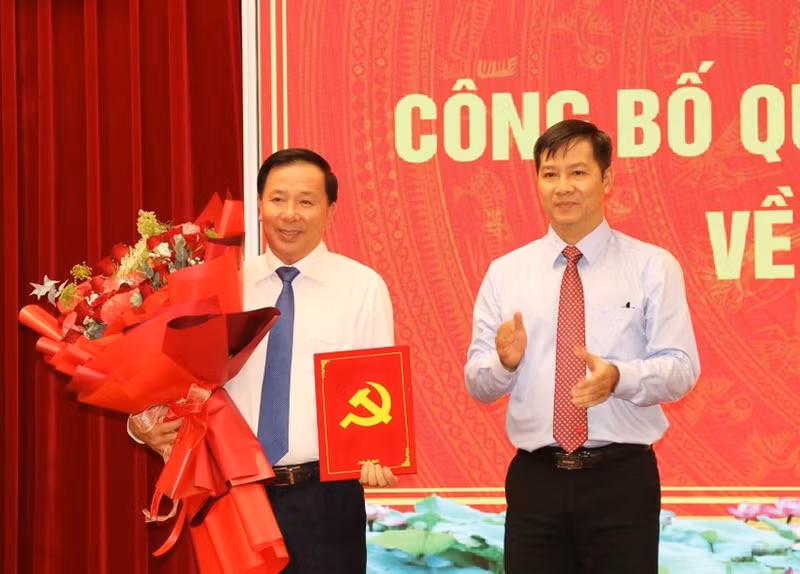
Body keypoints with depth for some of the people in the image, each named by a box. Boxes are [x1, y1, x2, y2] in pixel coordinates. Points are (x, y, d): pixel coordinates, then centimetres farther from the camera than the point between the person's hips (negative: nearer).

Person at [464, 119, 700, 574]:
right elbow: (477, 384, 7)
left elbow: (681, 369, -5)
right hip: (534, 479, 2)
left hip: (622, 480, -2)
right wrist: (505, 361, -15)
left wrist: (618, 377, -24)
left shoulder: (652, 267, 2)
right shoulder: (505, 272, 9)